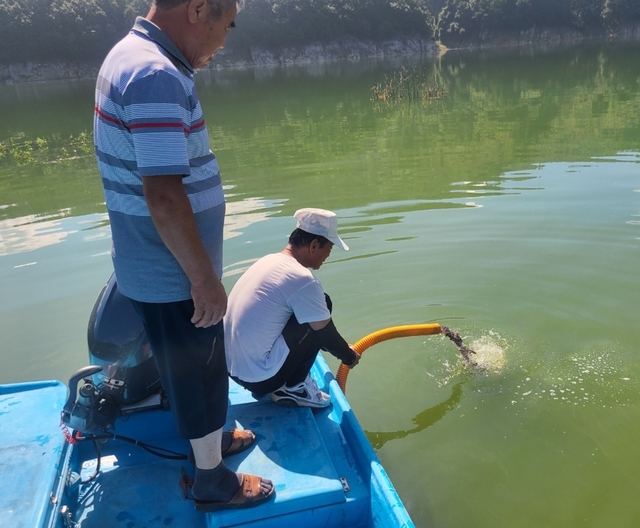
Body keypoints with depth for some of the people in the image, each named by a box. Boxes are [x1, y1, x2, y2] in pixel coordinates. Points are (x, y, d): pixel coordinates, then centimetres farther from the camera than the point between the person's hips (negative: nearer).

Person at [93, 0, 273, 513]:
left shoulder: (132, 55, 8)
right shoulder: (157, 76, -26)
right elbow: (164, 196, -30)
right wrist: (204, 277, -23)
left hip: (157, 266, 10)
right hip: (174, 276, -9)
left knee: (196, 363, 26)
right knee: (201, 369, 9)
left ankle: (211, 435, 49)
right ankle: (213, 481, 31)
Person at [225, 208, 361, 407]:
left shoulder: (269, 261, 8)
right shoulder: (302, 279, -20)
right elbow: (325, 333, -7)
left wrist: (339, 347, 29)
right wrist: (349, 356, 14)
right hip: (259, 377, -9)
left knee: (307, 315, 16)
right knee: (323, 303, -5)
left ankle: (283, 383, 15)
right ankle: (293, 388, 2)